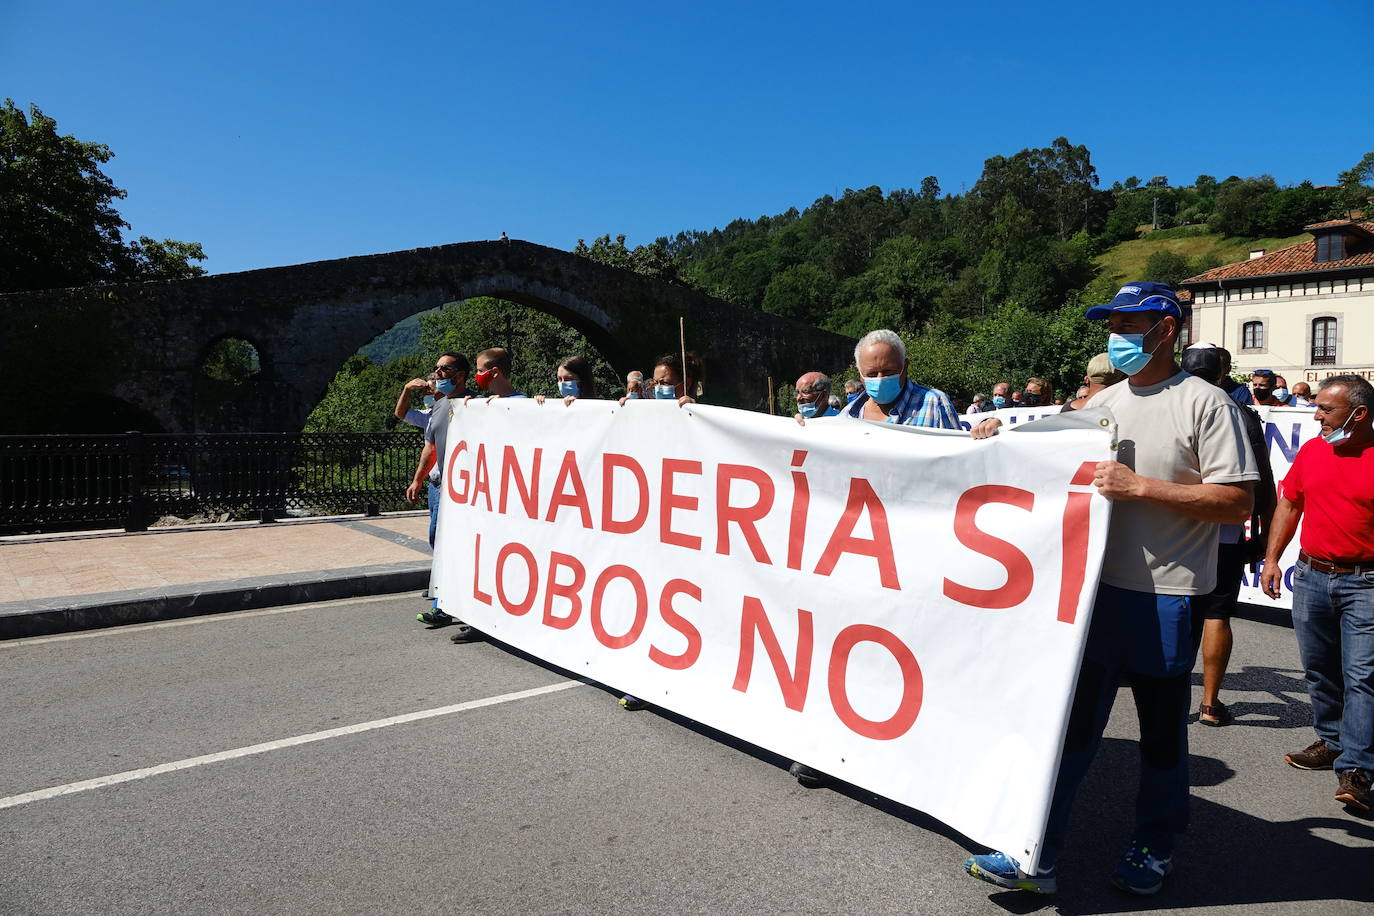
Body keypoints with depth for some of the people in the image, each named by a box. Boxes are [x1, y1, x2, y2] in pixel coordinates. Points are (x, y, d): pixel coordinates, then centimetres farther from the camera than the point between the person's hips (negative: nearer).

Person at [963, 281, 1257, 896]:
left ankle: (1154, 846, 33)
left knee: (1161, 731, 12)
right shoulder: (1102, 403, 12)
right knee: (1072, 721, 7)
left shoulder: (1204, 403, -6)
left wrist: (1140, 486, -19)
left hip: (1165, 597, -5)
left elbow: (1237, 502, -13)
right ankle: (1038, 856, 14)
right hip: (1095, 586, 5)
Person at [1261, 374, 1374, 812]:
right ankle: (1331, 742, 31)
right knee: (1319, 670, 15)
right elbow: (1289, 503, 15)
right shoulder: (1312, 450, 6)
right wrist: (1272, 558, 10)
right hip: (1311, 576, 5)